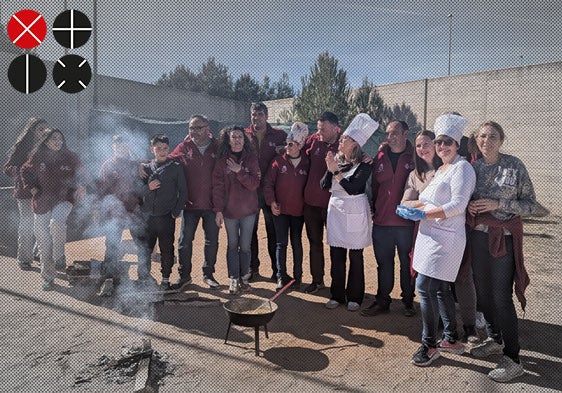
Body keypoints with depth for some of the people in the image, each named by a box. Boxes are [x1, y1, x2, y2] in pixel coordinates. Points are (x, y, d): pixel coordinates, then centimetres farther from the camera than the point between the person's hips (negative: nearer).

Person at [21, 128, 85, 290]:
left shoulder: (70, 158, -2)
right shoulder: (37, 158, -1)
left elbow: (77, 178, 9)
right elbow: (26, 173, 14)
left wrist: (79, 188, -10)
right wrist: (33, 190, 2)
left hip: (63, 200, -1)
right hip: (42, 203, 2)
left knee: (56, 222, -33)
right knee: (44, 243, 5)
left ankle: (59, 256, -9)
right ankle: (47, 278, 20)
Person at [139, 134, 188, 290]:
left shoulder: (176, 168, 1)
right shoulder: (146, 168, 8)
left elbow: (183, 192, 1)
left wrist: (176, 211, -4)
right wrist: (148, 187, -9)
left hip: (166, 217, -2)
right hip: (147, 217, 2)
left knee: (167, 249, 6)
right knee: (144, 249, 7)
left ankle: (165, 280, 19)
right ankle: (144, 277, 23)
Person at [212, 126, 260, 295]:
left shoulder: (251, 159, 0)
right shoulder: (222, 161, 0)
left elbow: (254, 184, -8)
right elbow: (217, 186, -2)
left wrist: (239, 171, -18)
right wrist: (218, 210, -7)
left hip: (248, 210, 0)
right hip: (229, 211, 0)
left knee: (245, 246, 9)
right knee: (232, 245, 8)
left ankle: (244, 276, 24)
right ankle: (234, 279, 18)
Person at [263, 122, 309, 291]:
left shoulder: (306, 163, -1)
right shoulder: (279, 161, -3)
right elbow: (268, 183, -1)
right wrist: (271, 201, -10)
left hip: (298, 210, 1)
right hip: (280, 210, -1)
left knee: (297, 243, 10)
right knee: (281, 243, 3)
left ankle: (297, 276, 21)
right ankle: (281, 276, 14)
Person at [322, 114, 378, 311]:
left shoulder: (364, 165, -9)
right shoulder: (336, 159, 6)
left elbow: (353, 188, -21)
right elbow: (324, 186, 1)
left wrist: (336, 171, -17)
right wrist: (330, 169, -14)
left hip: (355, 213, -4)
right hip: (335, 210, 4)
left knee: (355, 257, 7)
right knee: (336, 256, 8)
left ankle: (354, 297, 21)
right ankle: (337, 295, 22)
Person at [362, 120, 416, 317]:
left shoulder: (414, 157, -3)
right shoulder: (380, 157, 7)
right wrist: (375, 209, 8)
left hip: (406, 221, -3)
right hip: (382, 221, 3)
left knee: (407, 263, 11)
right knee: (384, 264, 13)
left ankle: (408, 300, 28)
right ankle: (382, 301, 26)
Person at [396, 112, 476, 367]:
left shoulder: (462, 168, -10)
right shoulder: (441, 169, 18)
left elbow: (458, 205, -19)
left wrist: (423, 214, -21)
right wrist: (411, 206, 6)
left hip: (445, 237, -9)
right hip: (432, 235, 9)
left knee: (424, 287, -8)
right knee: (440, 288, 14)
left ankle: (429, 344, 6)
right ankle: (452, 339, 28)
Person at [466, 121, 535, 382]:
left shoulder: (514, 166, -5)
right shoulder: (472, 167, 6)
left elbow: (530, 204, -4)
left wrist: (497, 204, -17)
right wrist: (468, 206, -4)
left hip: (503, 238, -4)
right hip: (477, 236, 5)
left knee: (501, 297, -4)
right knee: (483, 292, 13)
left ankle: (512, 359, 10)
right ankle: (495, 339, 34)